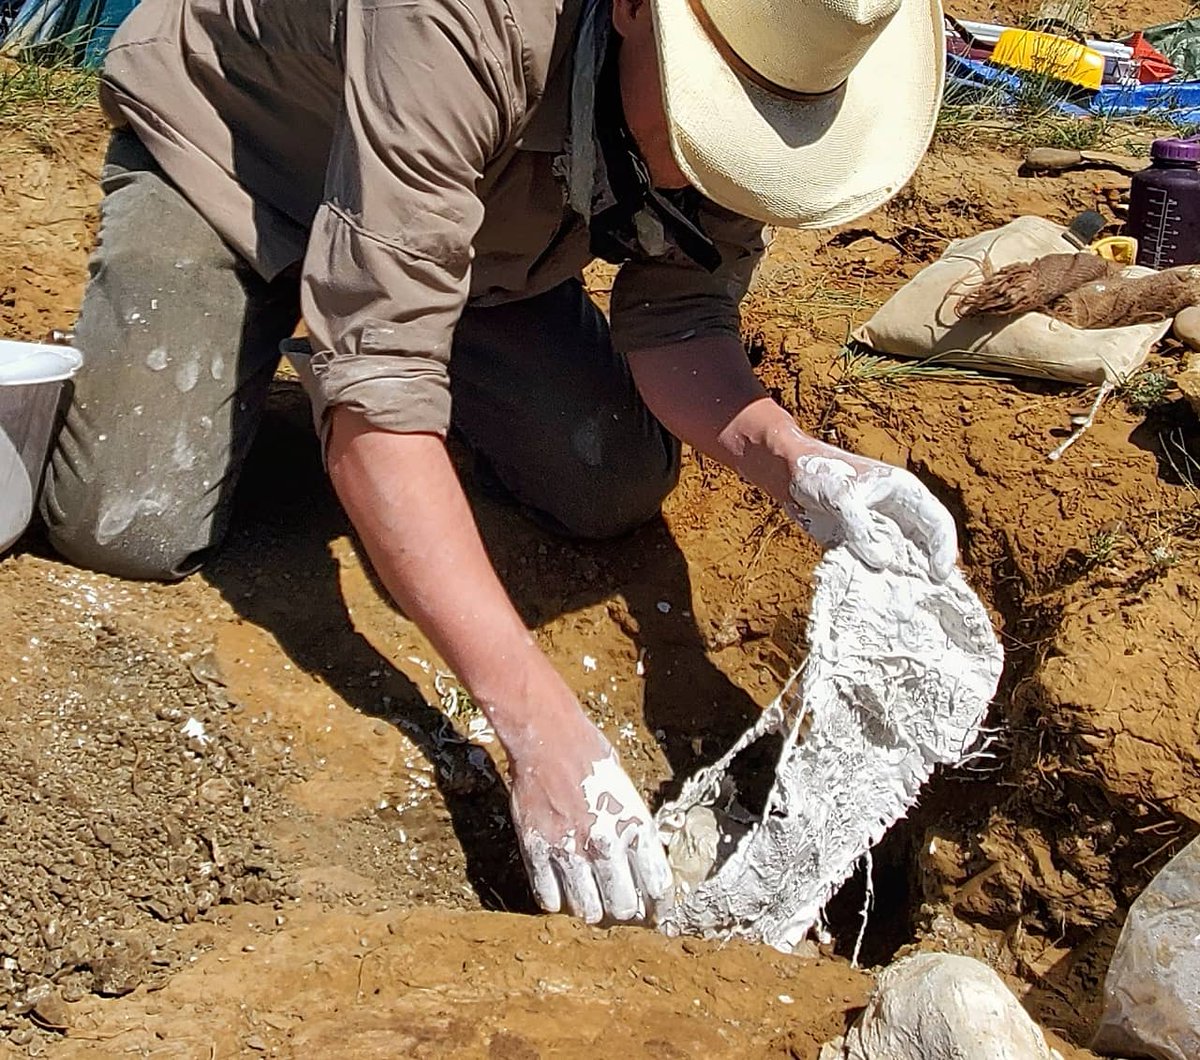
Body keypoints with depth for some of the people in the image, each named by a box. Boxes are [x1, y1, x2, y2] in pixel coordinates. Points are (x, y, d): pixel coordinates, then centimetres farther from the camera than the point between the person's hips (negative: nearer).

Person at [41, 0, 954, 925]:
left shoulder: (737, 78, -23)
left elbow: (676, 319, -15)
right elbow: (375, 392, -45)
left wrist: (797, 464, -37)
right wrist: (541, 728, -50)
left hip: (475, 209, 5)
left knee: (616, 490, -11)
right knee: (131, 525, -23)